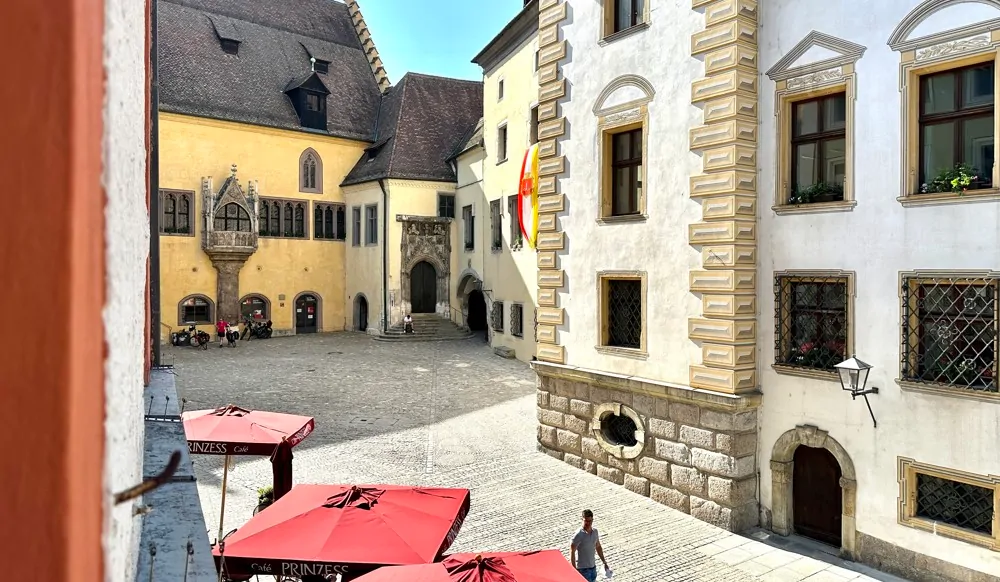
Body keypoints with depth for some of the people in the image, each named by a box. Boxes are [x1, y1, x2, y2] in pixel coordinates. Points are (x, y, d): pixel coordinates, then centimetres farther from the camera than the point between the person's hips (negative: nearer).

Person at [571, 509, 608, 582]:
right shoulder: (579, 535, -21)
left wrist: (604, 562, 17)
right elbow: (572, 552, -18)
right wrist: (574, 569, -19)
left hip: (593, 566, 7)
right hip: (582, 568, -7)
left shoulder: (595, 531, 0)